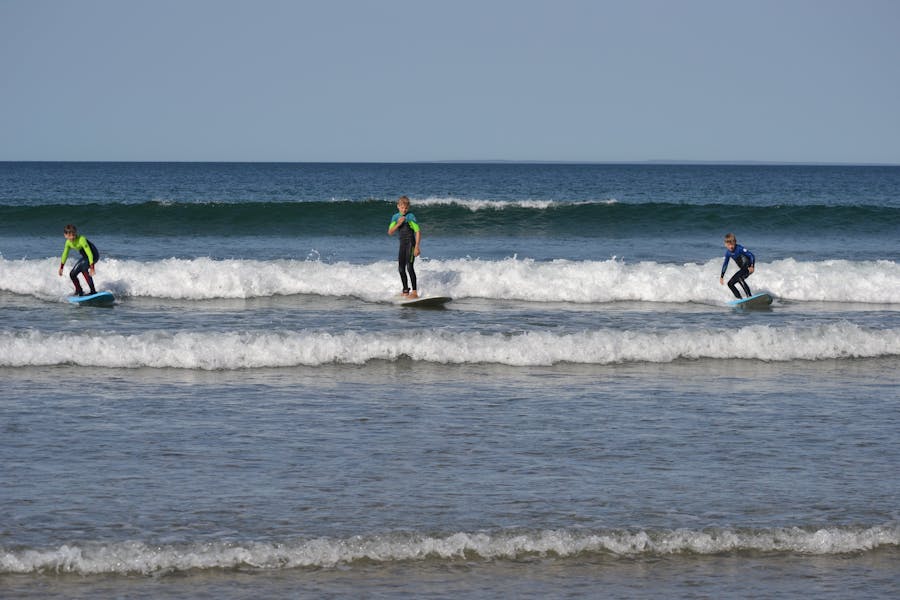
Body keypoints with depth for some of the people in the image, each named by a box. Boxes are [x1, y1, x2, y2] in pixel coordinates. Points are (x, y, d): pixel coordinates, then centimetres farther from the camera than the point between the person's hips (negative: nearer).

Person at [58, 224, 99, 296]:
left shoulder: (81, 239, -30)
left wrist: (91, 267, -39)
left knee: (83, 268, -33)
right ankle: (79, 292, 23)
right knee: (72, 274, 4)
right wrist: (61, 268, 16)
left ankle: (93, 291, -32)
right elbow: (65, 255, 10)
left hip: (93, 255, -8)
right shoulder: (68, 242, -7)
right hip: (85, 257, 8)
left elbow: (89, 253, -34)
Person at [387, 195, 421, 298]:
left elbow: (418, 232, -12)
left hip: (411, 243, -7)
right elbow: (390, 232, 3)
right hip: (402, 244, 7)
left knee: (409, 266, -16)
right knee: (401, 268, 9)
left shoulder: (411, 217, -10)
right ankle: (406, 291, 23)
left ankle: (414, 292, -18)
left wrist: (417, 247, -18)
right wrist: (398, 224, -13)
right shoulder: (395, 217, 7)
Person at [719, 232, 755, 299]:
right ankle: (739, 299, 1)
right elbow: (725, 264, 15)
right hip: (743, 269, 8)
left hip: (748, 268, -8)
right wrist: (722, 276, 17)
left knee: (739, 278, -33)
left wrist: (752, 266, -37)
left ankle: (749, 296, -38)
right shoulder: (728, 252, 2)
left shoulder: (739, 249, -19)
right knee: (730, 283, 5)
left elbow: (752, 256, -23)